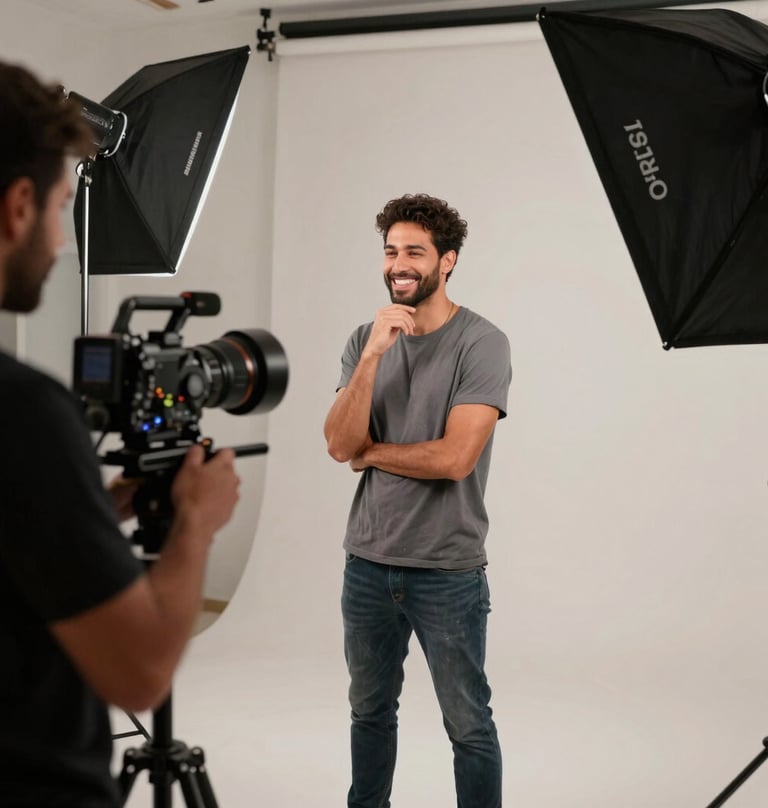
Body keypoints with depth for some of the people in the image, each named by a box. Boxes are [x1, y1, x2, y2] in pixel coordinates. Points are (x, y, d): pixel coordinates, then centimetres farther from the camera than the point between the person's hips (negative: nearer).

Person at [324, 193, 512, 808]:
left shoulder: (482, 344, -11)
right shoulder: (364, 341, 4)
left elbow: (455, 457, -20)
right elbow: (340, 444, -8)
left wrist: (371, 452, -6)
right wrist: (373, 354, -18)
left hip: (448, 572, -5)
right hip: (368, 564, 5)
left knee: (468, 725, 6)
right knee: (370, 711, 20)